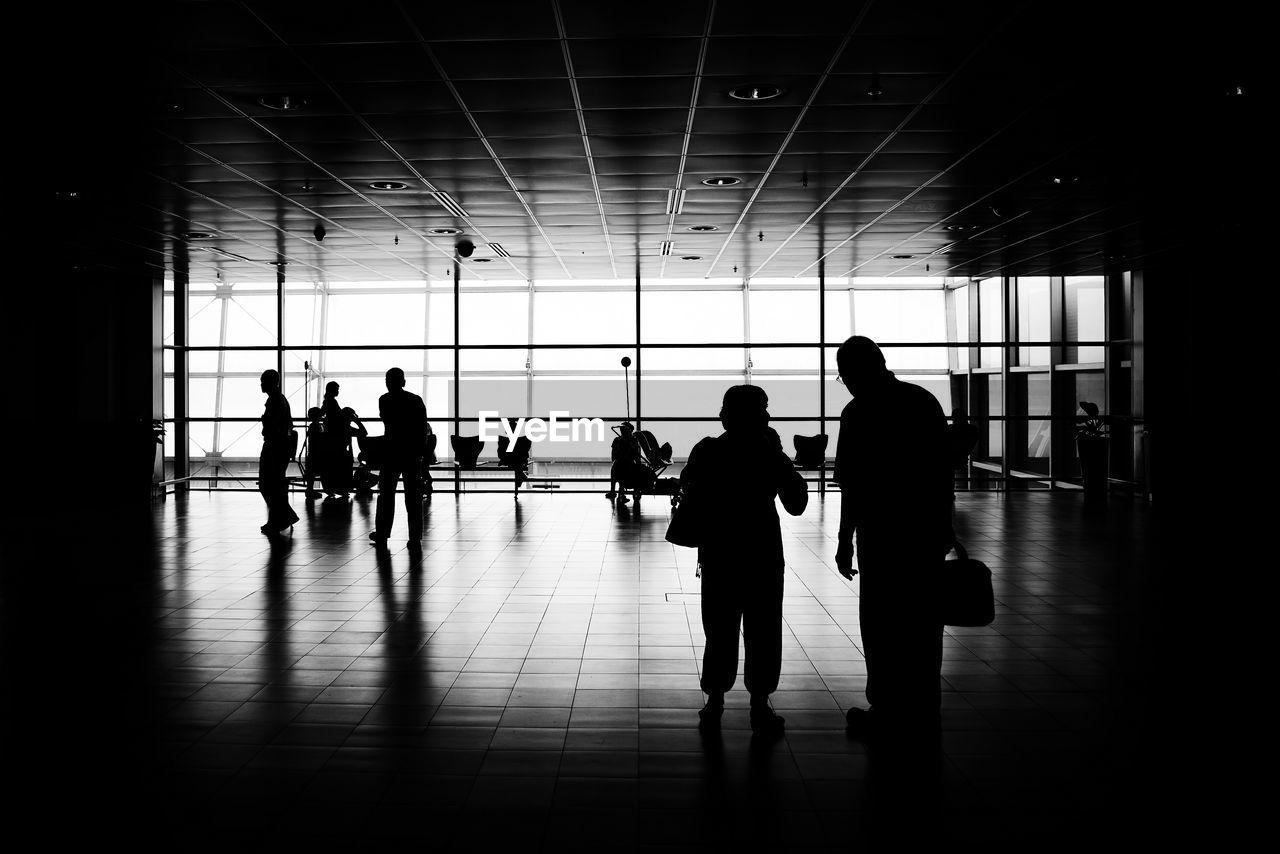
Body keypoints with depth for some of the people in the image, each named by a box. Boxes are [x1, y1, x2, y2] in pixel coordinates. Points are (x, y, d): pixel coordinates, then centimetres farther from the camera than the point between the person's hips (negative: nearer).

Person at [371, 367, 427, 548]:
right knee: (413, 497, 4)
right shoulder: (417, 400, 3)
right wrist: (422, 450, 2)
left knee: (386, 494, 11)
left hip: (392, 452, -2)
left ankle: (382, 534, 18)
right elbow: (423, 429, 0)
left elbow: (388, 424, -7)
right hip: (414, 453, 2)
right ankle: (415, 538, 2)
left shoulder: (385, 400, -3)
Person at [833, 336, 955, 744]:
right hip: (929, 531, 6)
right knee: (923, 622, 13)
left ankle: (889, 713, 12)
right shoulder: (926, 401, 8)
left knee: (882, 623, 6)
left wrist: (845, 539, -8)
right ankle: (924, 716, 21)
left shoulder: (859, 413, -11)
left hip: (884, 534, -6)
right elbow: (945, 471, 12)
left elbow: (853, 484, -13)